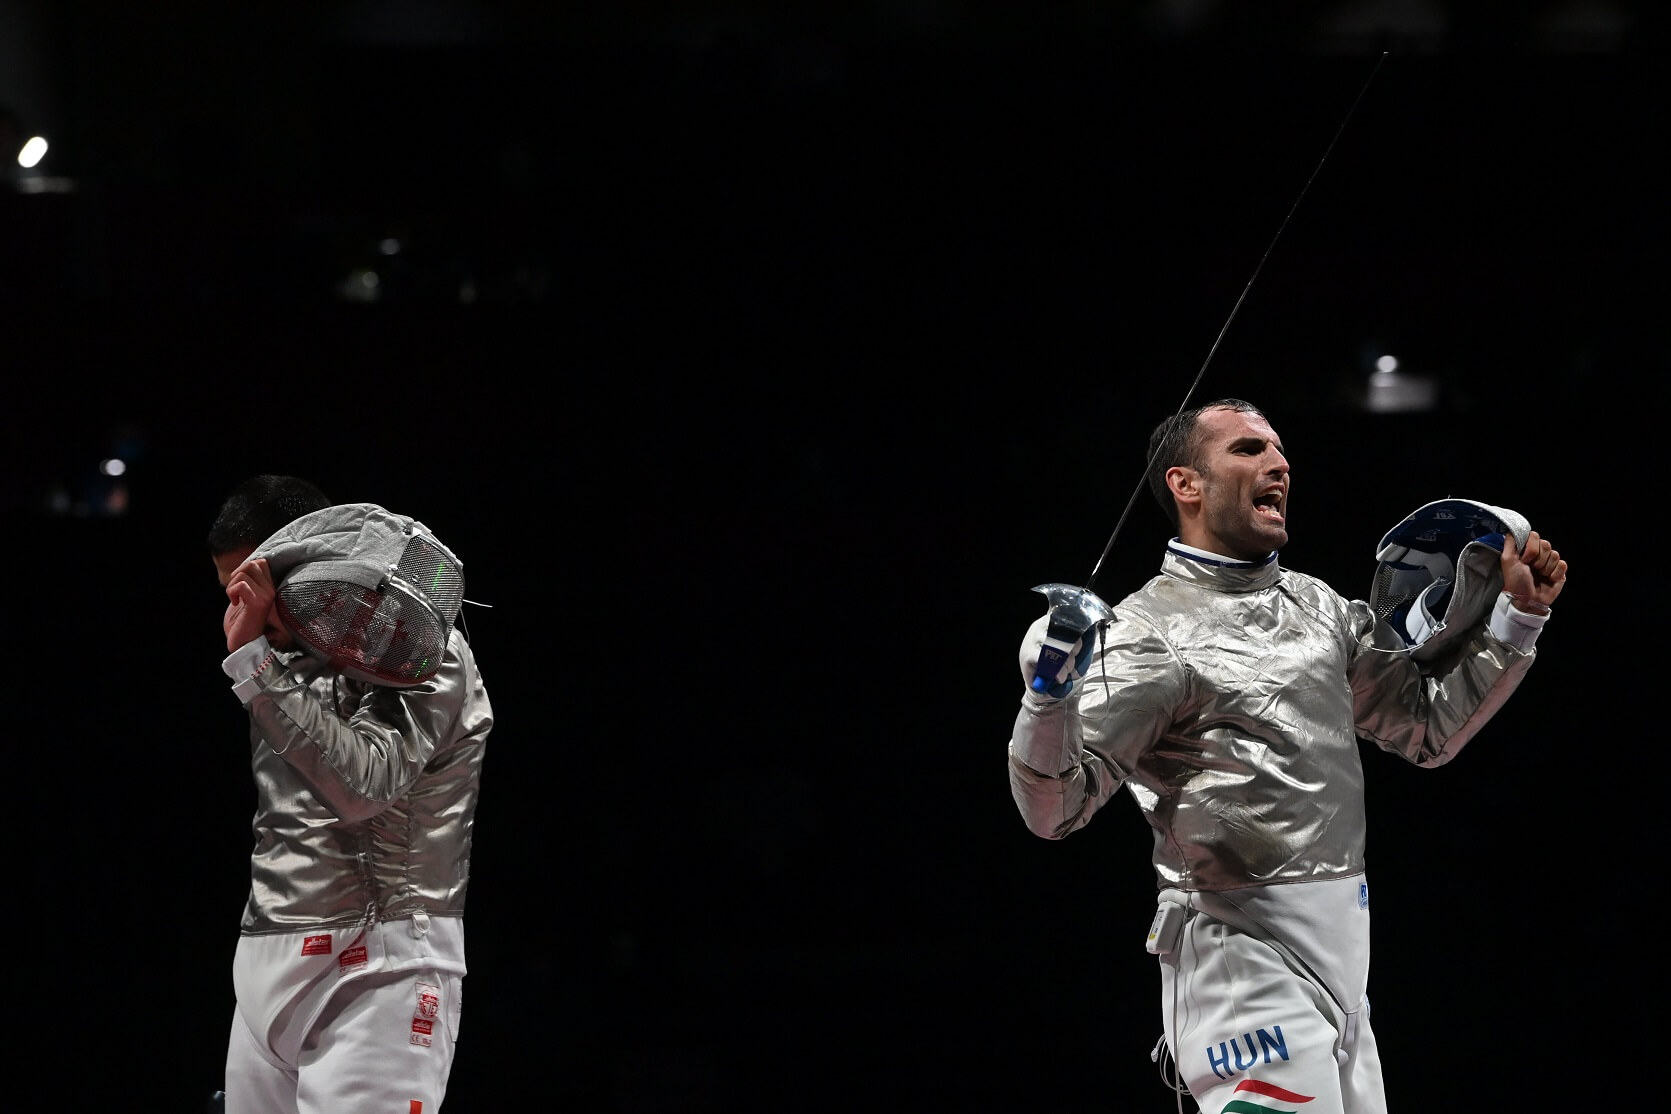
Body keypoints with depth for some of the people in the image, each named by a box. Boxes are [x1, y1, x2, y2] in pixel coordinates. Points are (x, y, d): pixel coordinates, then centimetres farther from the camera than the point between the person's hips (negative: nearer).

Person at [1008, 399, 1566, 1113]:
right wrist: (1049, 696, -35)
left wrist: (1519, 612, 10)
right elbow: (1057, 808, -16)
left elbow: (1429, 729, 19)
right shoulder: (1150, 628, -10)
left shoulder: (1317, 606, 13)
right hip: (1240, 947, -8)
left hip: (1338, 953, 8)